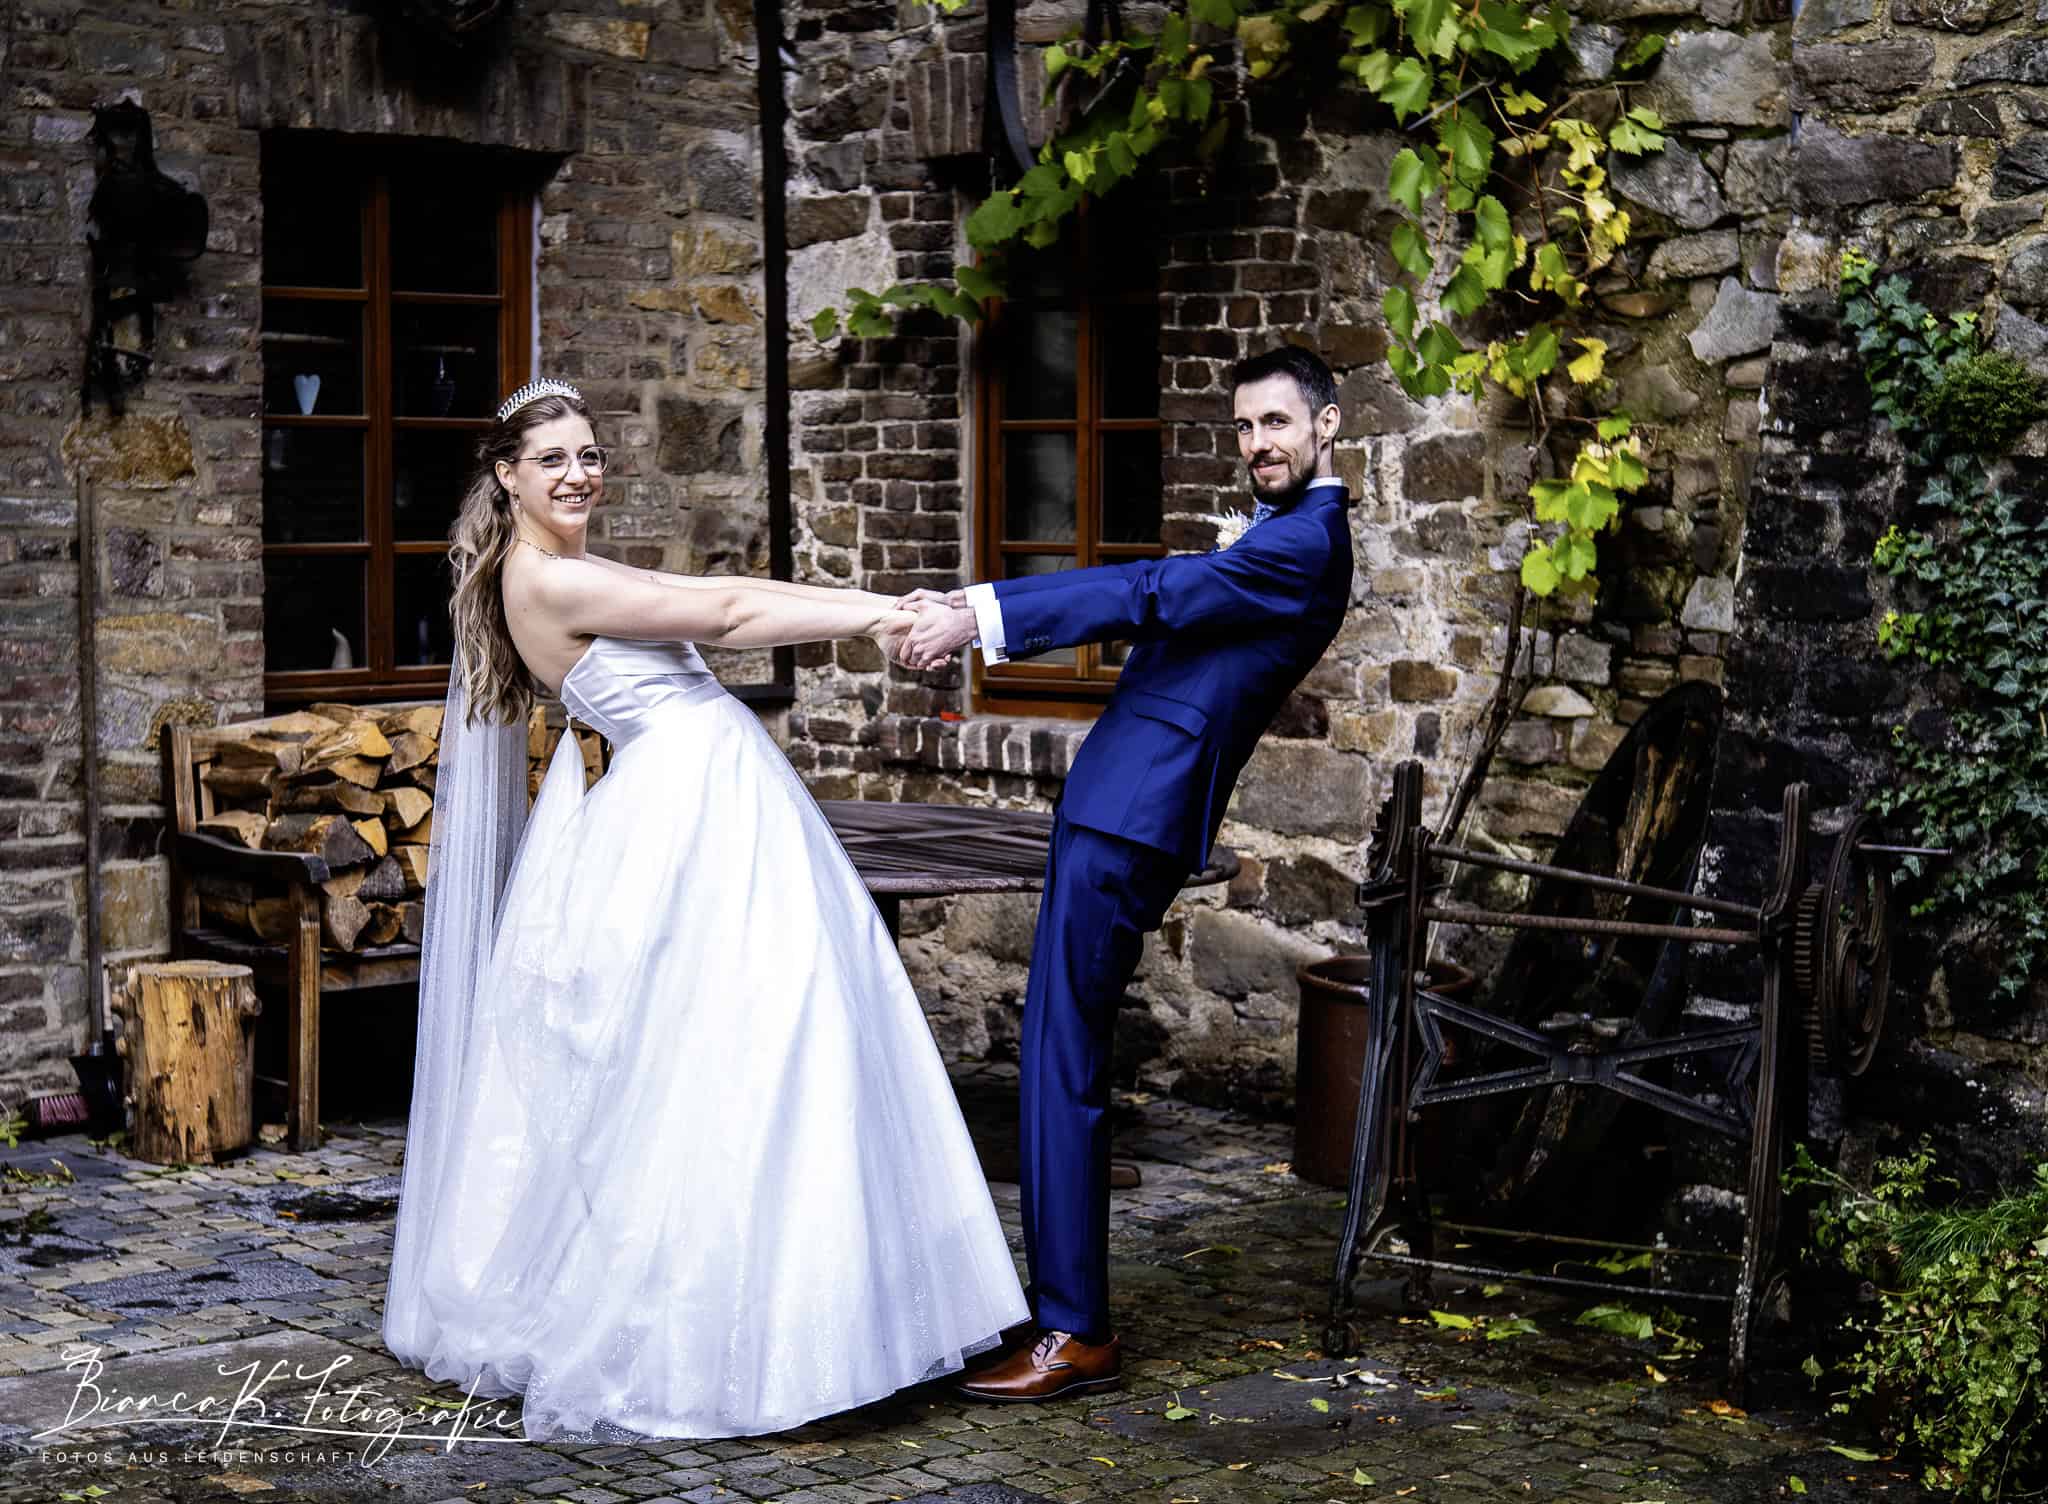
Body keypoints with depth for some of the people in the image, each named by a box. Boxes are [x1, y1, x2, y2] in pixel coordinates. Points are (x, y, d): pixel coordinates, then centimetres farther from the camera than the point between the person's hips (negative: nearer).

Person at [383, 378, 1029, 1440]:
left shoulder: (571, 571, 17)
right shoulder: (547, 581, -13)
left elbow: (717, 591, 14)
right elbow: (722, 620, -15)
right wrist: (869, 622, -13)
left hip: (709, 806, 10)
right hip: (691, 808, -10)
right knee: (717, 1052, -8)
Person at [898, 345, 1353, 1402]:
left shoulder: (1305, 543, -11)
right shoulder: (1273, 538, 23)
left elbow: (1150, 595, -20)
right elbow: (1147, 592, 21)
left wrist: (982, 617, -23)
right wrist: (972, 607, 11)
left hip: (1126, 823, -10)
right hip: (1116, 812, 10)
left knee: (1061, 1065, -10)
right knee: (1061, 1056, 14)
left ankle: (1074, 1333, -6)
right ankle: (1063, 1292, 22)